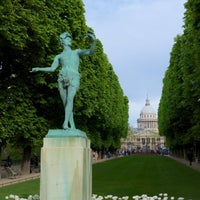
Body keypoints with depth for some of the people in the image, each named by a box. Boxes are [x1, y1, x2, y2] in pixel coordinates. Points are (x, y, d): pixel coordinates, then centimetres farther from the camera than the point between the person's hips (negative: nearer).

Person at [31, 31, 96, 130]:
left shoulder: (77, 52, 22)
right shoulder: (59, 56, 25)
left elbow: (90, 51, 7)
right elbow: (52, 68, 18)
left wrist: (93, 41, -12)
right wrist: (38, 69, 10)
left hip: (74, 79, -2)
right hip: (62, 79, 2)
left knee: (70, 99, -25)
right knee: (65, 103, -7)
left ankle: (65, 123, -36)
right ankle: (72, 126, -5)